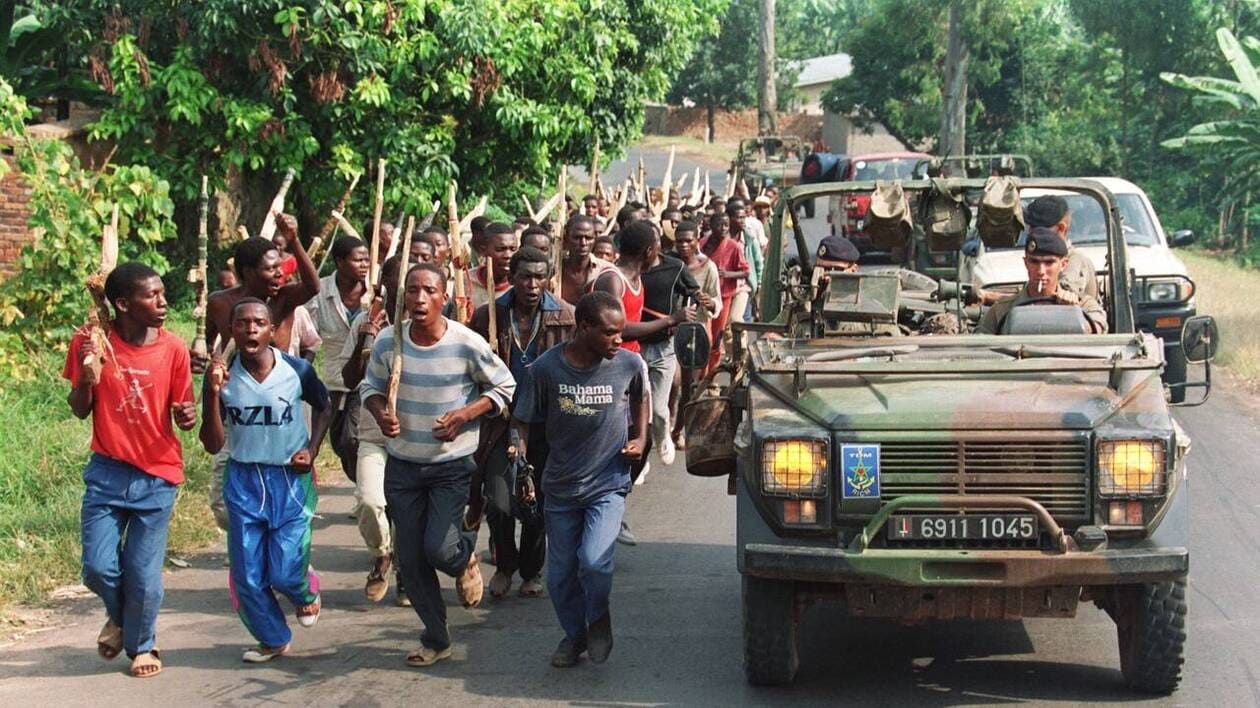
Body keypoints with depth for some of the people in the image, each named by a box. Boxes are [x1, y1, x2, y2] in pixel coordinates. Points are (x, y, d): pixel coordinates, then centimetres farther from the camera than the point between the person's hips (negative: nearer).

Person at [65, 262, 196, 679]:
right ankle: (119, 616, 33)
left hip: (157, 477, 0)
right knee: (99, 569, -1)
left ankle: (142, 644, 27)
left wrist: (188, 417, -23)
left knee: (144, 574, 1)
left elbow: (183, 412, 1)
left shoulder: (173, 349, -8)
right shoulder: (90, 343, -8)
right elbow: (80, 412, 0)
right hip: (106, 473, 1)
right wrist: (88, 379, -20)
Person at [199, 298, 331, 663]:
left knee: (285, 574, -6)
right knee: (247, 576, 3)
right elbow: (213, 444, -11)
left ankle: (306, 590, 31)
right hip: (243, 482, 2)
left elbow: (324, 408, 11)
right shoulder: (222, 376, -9)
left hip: (291, 480, -1)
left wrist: (312, 450, -3)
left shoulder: (297, 371, -10)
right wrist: (213, 392, -22)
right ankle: (273, 638, 28)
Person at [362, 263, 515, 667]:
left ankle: (465, 557, 26)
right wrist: (380, 413, -14)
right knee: (410, 558, 6)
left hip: (453, 464, -3)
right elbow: (371, 386, 8)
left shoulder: (467, 345, -16)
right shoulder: (388, 342, -8)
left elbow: (504, 388, -3)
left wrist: (465, 414, -18)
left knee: (439, 549, -14)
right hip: (403, 464, 3)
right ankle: (436, 639, 25)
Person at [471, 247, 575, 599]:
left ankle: (531, 571, 31)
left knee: (539, 504, 8)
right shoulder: (488, 315, -3)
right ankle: (505, 566, 21)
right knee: (500, 505, -7)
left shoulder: (566, 316, -3)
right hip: (502, 420, 0)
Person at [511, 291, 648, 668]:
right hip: (560, 485, 1)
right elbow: (524, 421, -2)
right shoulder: (546, 368, -13)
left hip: (608, 484, -1)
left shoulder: (629, 365, -10)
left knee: (594, 560, -19)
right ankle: (574, 634, 35)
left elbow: (641, 397, 13)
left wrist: (640, 438, 2)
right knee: (561, 573, 10)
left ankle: (599, 617, 11)